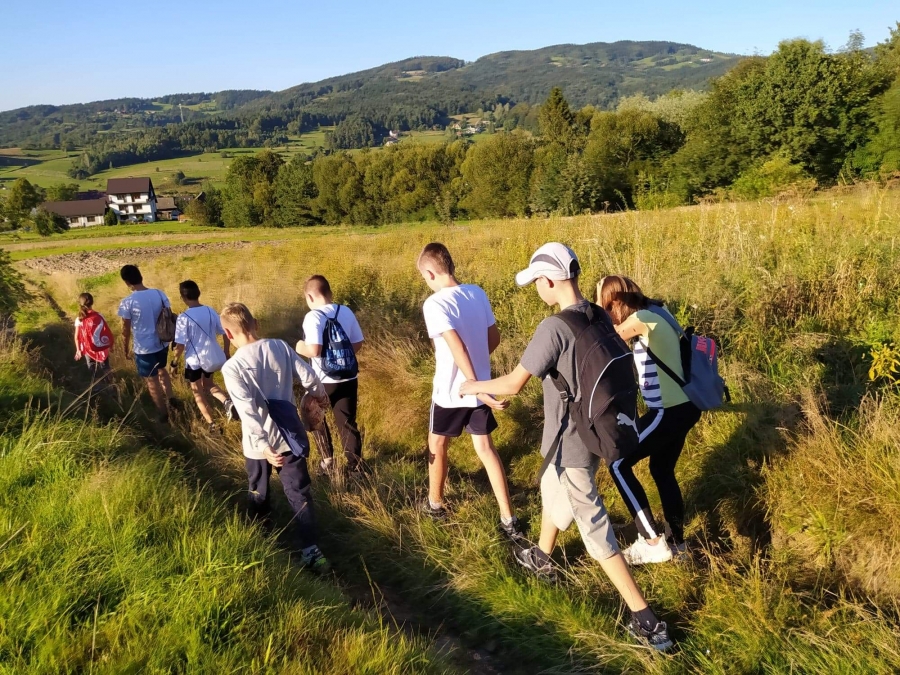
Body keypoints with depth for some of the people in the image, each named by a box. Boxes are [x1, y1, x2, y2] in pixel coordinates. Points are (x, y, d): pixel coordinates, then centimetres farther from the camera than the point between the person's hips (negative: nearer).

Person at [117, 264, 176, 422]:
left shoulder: (127, 303, -18)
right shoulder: (160, 294, -6)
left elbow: (126, 331, -9)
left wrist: (125, 350, 6)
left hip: (144, 349, -5)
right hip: (162, 344, 5)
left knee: (152, 381, 13)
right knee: (161, 369, 33)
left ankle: (163, 414, 26)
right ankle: (171, 398, 42)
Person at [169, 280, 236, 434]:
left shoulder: (184, 317, -18)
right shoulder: (210, 311, -3)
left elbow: (179, 346, -17)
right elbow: (225, 333, 2)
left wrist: (174, 364, -2)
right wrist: (226, 354, 15)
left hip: (194, 361, -5)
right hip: (212, 358, 5)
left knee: (198, 392, 15)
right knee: (207, 383, 28)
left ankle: (212, 424, 9)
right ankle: (226, 401, 1)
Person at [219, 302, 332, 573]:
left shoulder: (232, 367, -17)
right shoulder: (280, 347, -8)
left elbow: (248, 412, -25)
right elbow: (309, 377, -4)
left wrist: (263, 446, -25)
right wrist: (320, 395, 16)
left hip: (259, 443, -2)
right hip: (290, 436, 2)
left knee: (258, 492, 22)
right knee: (299, 493, 8)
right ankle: (311, 551, 4)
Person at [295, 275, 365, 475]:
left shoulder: (313, 316, -17)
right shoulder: (346, 311, 1)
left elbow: (314, 350, -26)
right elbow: (358, 343, 7)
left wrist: (300, 348, -6)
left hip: (322, 381, -4)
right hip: (348, 378, 4)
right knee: (347, 422, 12)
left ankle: (327, 460, 20)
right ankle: (355, 464, 10)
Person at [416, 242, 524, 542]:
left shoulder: (435, 304, -20)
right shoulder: (477, 293, 0)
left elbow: (458, 349, -28)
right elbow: (494, 338, 8)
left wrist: (478, 389, -28)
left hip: (451, 391, -5)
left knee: (437, 445, 18)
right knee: (486, 448, 13)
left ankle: (435, 504, 37)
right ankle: (508, 519, 13)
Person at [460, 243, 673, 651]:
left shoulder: (554, 327, -26)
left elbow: (514, 384, -20)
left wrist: (474, 386, -3)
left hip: (570, 445, -9)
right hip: (592, 433, 9)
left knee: (595, 530, 2)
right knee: (552, 494, 31)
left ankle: (646, 621, 9)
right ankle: (542, 560, 55)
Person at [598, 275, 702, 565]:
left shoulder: (641, 319, -18)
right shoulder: (656, 312, 9)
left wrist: (598, 306, -1)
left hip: (668, 411, -9)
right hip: (683, 406, 9)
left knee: (619, 465, 0)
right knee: (662, 470, 22)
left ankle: (653, 542, 3)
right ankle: (678, 542, 31)